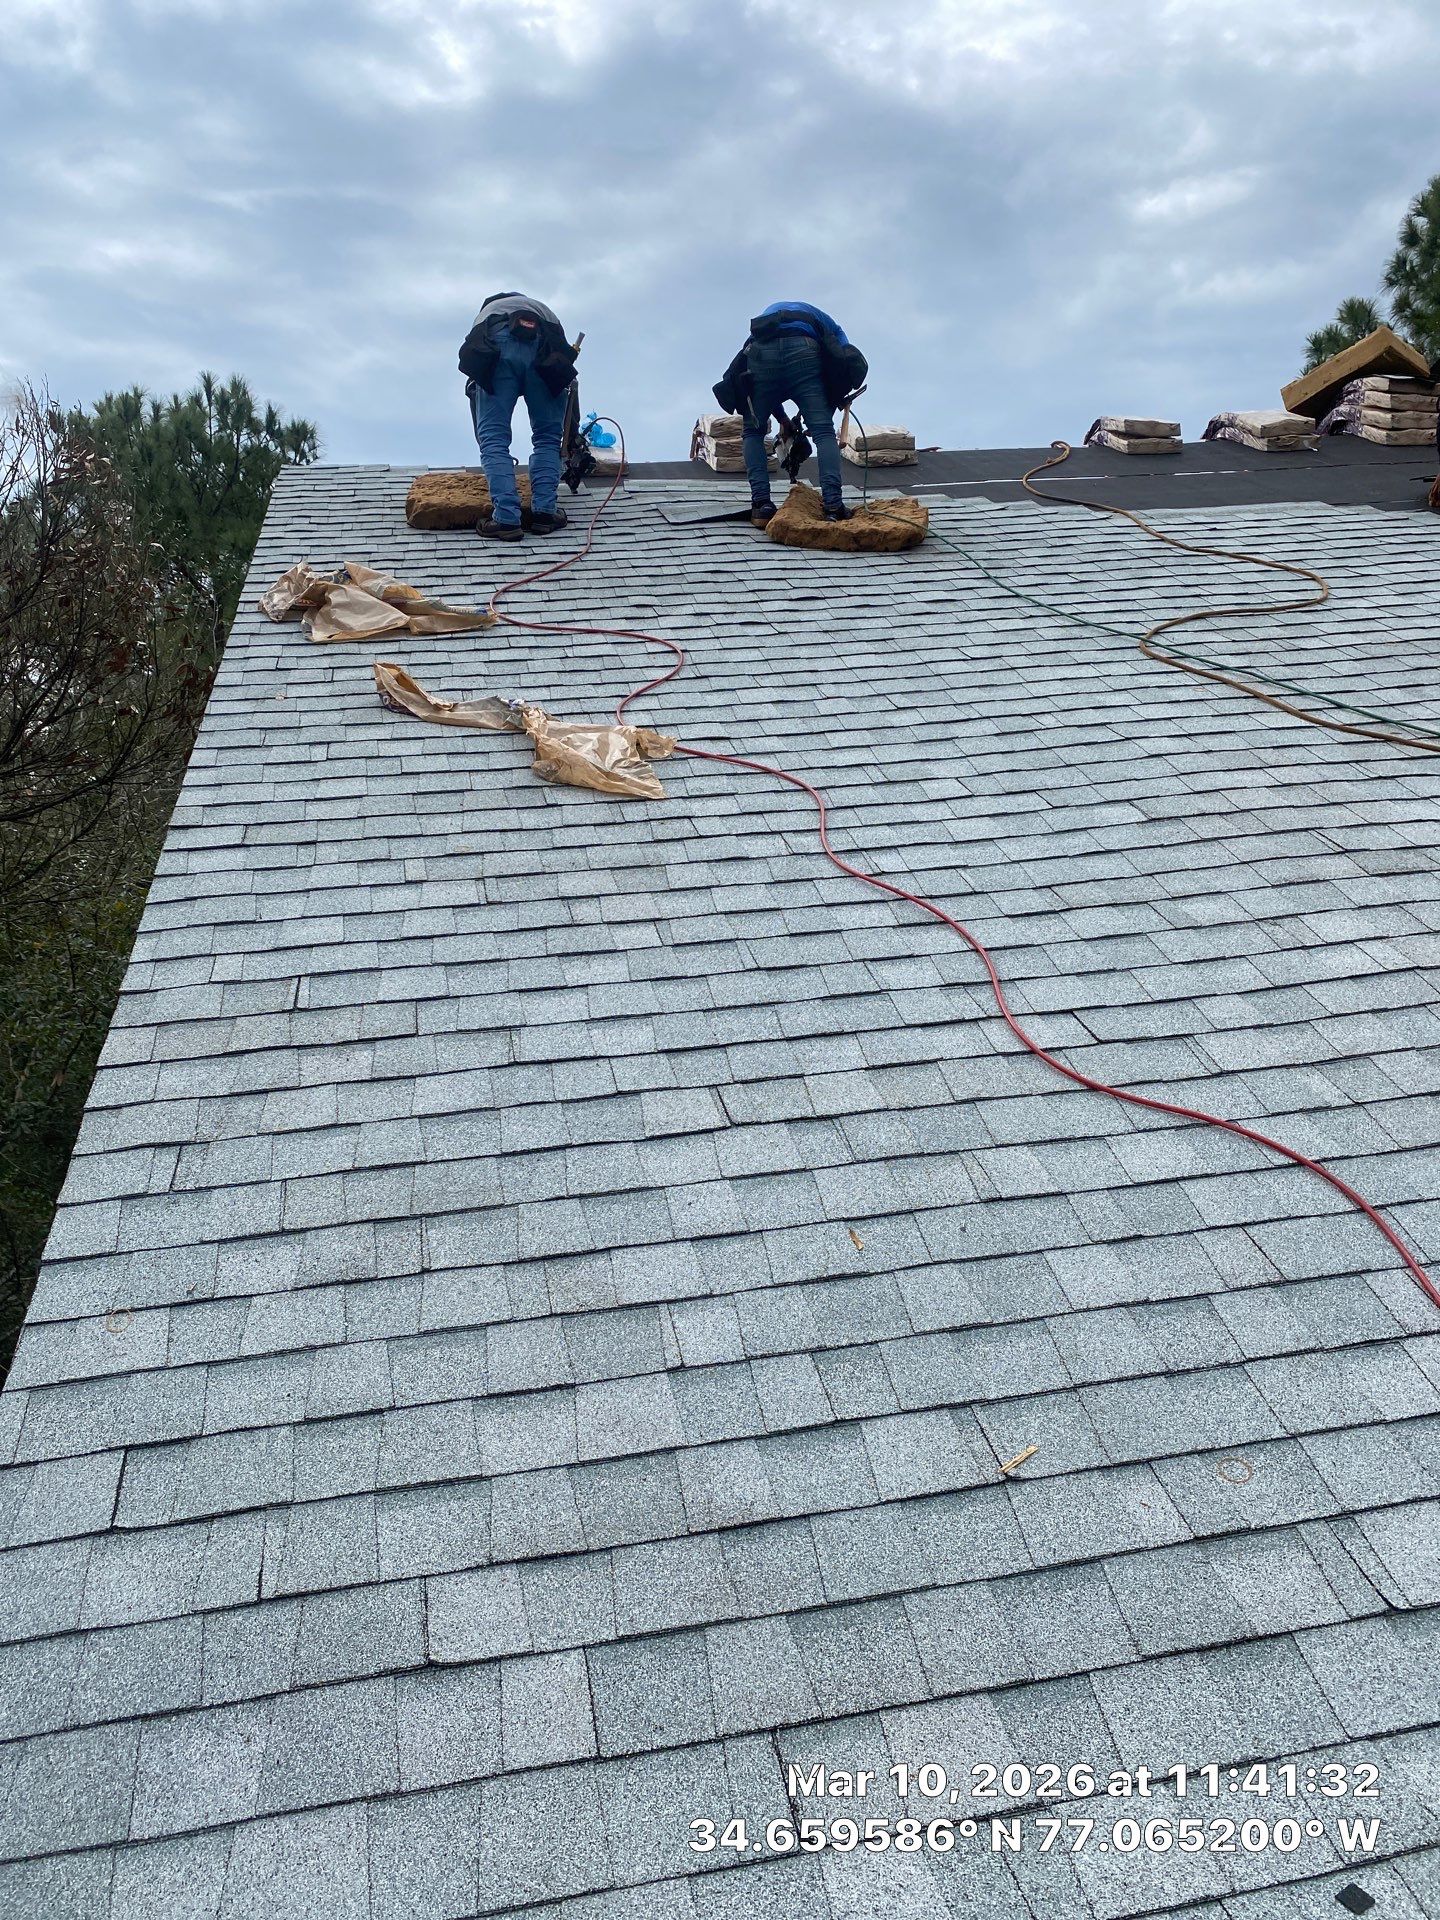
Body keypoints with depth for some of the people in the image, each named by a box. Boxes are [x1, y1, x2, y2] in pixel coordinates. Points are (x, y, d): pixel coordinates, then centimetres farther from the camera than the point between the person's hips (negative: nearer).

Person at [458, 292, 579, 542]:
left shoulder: (485, 312, 43)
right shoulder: (543, 309, 43)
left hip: (496, 349, -1)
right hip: (544, 351, 1)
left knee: (493, 439, 2)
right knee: (547, 437, 15)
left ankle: (506, 518, -9)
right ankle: (545, 511, 4)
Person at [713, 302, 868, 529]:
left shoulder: (769, 312, 43)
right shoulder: (827, 324, 36)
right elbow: (852, 364, 18)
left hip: (760, 351, 2)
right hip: (803, 352, -2)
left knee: (753, 432, 16)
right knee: (824, 432, 1)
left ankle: (761, 504, 1)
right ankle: (833, 506, -14)